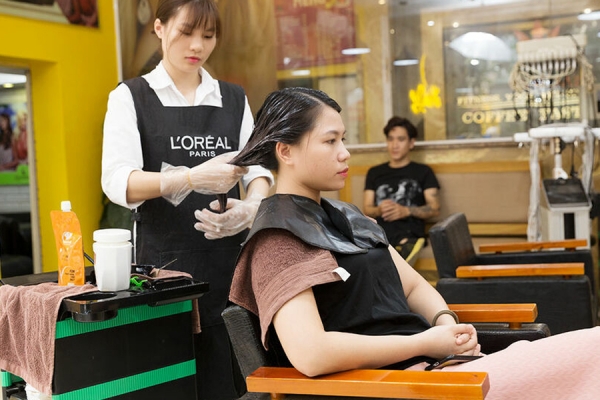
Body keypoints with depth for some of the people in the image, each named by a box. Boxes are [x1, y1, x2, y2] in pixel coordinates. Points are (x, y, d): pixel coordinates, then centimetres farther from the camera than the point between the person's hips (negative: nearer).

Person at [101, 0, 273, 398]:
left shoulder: (234, 98, 13)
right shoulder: (130, 97, 3)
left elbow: (259, 166, 4)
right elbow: (117, 181, -11)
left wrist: (252, 206, -19)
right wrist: (193, 177, -27)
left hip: (230, 257, 3)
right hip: (165, 260, -2)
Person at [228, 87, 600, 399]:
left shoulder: (345, 216, 18)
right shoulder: (278, 238, -10)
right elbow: (309, 352, -24)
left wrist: (445, 321, -2)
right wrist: (424, 344, -16)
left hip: (434, 361, 9)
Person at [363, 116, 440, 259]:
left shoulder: (423, 171, 17)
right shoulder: (374, 172, 26)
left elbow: (435, 209, 8)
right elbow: (366, 209, 19)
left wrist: (406, 211, -10)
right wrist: (378, 210, -6)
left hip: (408, 236, -2)